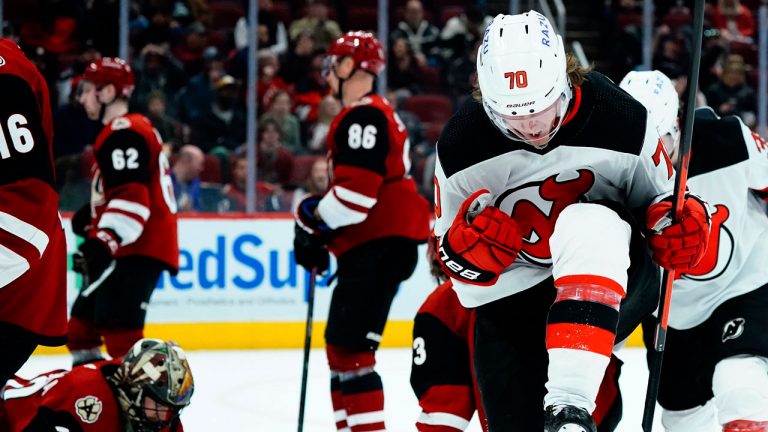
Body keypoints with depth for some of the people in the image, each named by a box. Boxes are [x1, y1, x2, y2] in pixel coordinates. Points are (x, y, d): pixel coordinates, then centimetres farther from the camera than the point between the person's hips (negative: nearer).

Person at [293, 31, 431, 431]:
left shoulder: (364, 118, -13)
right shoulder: (369, 115, 22)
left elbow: (357, 192, -21)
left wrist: (311, 218, -8)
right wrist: (320, 231, 16)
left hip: (379, 246, -11)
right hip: (371, 245, 11)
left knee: (349, 346, -16)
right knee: (340, 342, 17)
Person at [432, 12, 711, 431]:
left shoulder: (620, 119, -15)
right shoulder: (461, 145, -11)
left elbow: (660, 196, 3)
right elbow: (454, 259, 0)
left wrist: (678, 223, -19)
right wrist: (471, 245, -23)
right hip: (513, 297, 2)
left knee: (587, 224, -36)